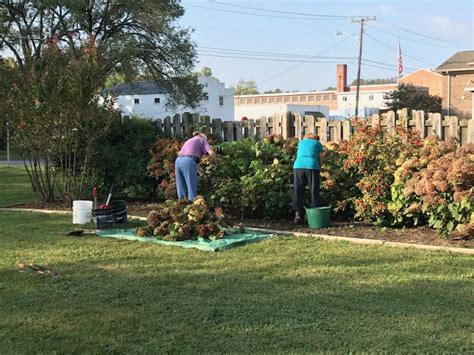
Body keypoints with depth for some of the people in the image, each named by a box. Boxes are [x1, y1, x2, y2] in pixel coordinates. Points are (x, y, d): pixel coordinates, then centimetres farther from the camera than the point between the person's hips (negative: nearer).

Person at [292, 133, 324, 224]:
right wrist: (318, 168, 38)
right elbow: (320, 159, 18)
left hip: (298, 166, 2)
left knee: (298, 191, 5)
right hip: (312, 166, -2)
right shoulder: (318, 143, 22)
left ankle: (298, 215, 0)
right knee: (314, 191, 4)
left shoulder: (301, 142, 29)